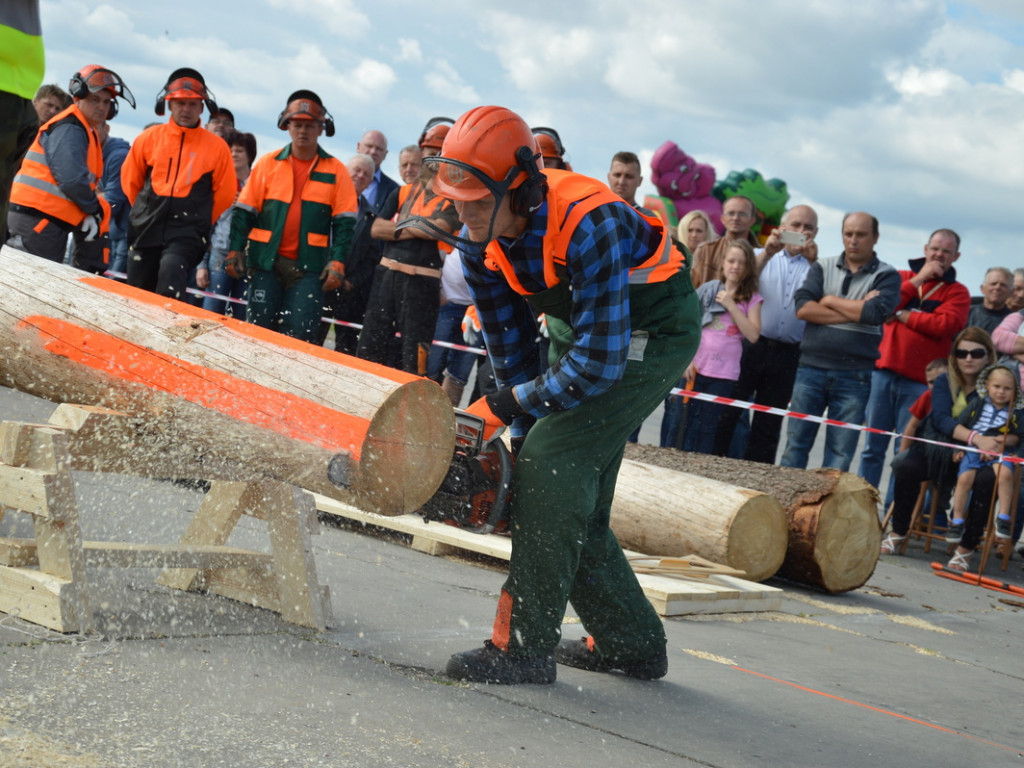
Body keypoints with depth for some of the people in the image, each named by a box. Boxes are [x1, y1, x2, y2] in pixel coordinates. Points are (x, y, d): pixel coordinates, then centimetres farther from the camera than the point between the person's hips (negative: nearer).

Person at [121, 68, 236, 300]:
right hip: (145, 231, 3)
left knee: (171, 269, -32)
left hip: (187, 232, -3)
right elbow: (130, 180, 18)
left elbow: (226, 195, 9)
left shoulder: (217, 147, 1)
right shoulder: (149, 138, 6)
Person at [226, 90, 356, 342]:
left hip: (309, 266, -1)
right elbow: (245, 211, 8)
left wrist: (337, 261, -6)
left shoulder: (335, 171, 5)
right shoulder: (268, 164, 6)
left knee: (300, 335, -6)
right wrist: (235, 249, 0)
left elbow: (344, 222, 3)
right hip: (266, 263, 1)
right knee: (259, 330, 1)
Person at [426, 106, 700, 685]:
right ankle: (634, 643, 20)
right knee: (559, 489, 5)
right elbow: (510, 346, -3)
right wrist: (525, 436, -7)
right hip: (582, 329, 8)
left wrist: (505, 408, -29)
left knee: (554, 464, -20)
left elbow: (599, 360, -34)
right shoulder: (483, 242, -13)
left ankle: (525, 648, -16)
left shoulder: (587, 225, -36)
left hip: (653, 331, -8)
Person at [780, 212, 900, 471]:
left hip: (854, 376, -2)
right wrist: (855, 311, -10)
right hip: (811, 368, 2)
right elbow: (802, 307, -7)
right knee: (795, 444, 3)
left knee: (840, 454, 2)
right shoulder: (822, 267, 9)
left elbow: (876, 313, -15)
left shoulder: (887, 276, 4)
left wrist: (831, 301, -5)